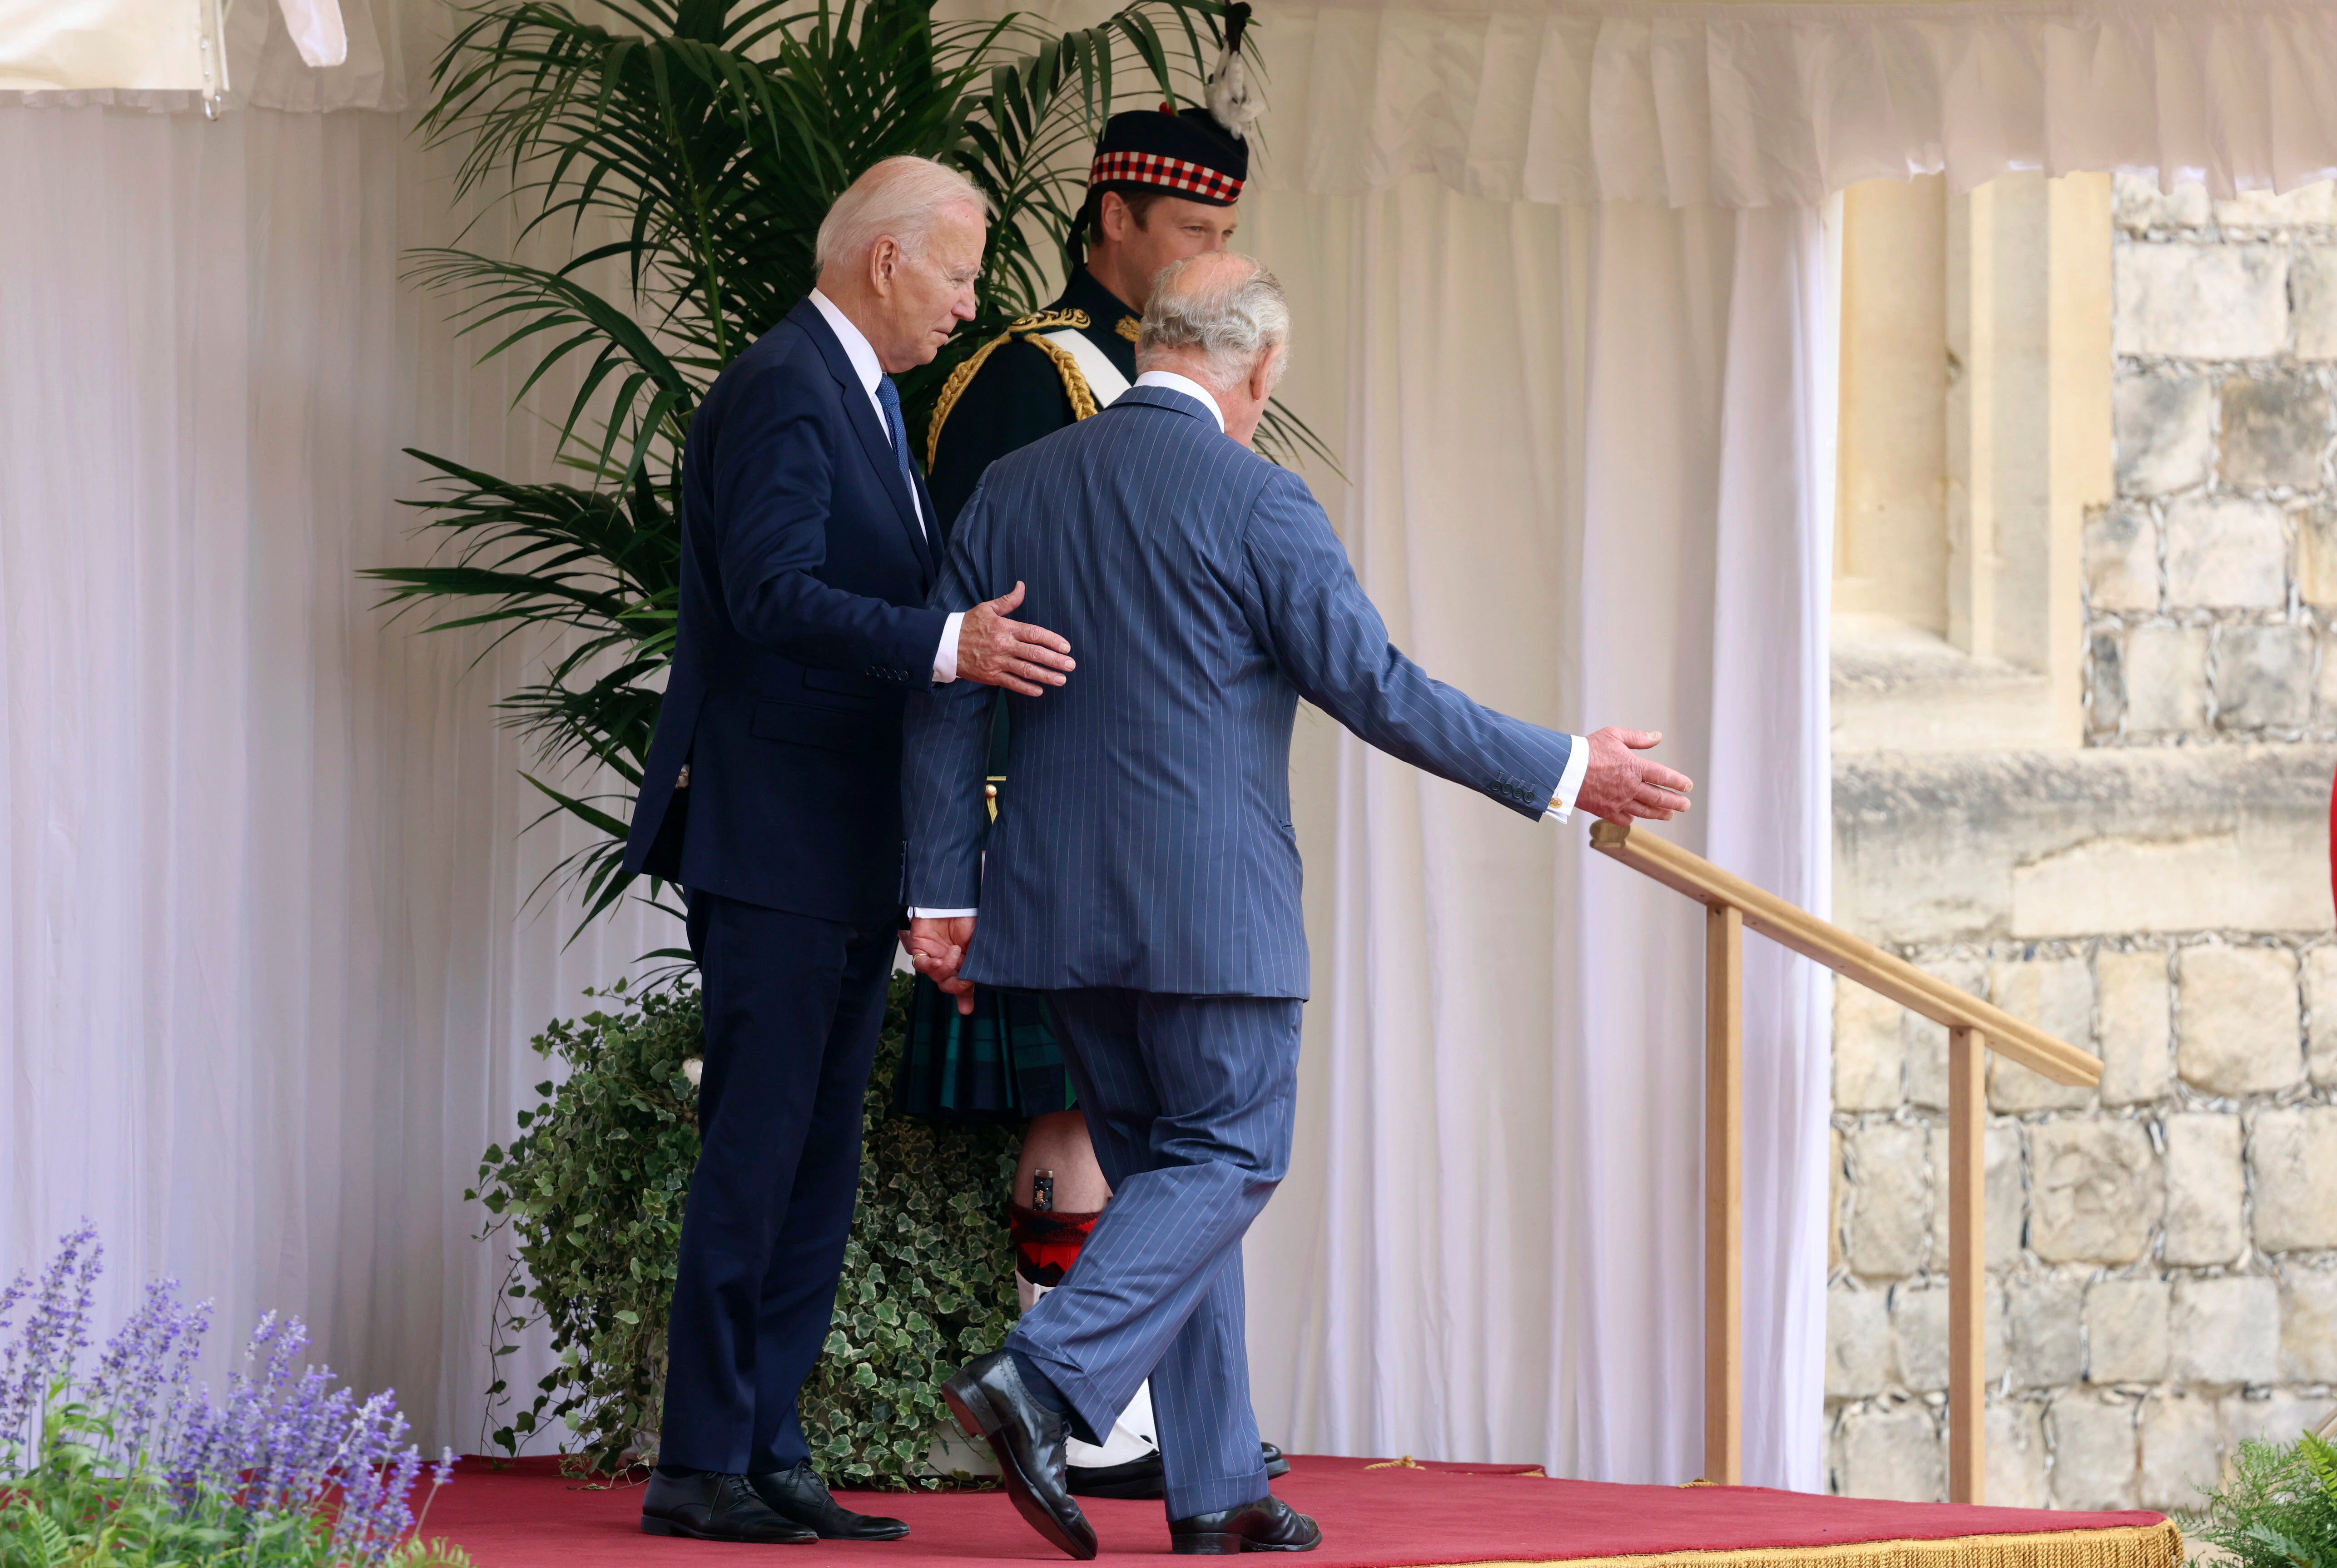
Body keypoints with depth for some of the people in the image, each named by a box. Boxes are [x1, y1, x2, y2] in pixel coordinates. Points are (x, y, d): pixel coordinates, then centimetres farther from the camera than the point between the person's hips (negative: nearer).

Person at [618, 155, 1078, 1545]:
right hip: (773, 843, -10)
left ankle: (772, 1457, 12)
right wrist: (948, 645, -34)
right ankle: (702, 1467, -6)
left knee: (815, 1166, 10)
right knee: (758, 1154, -9)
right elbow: (774, 594, -25)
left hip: (848, 855, 10)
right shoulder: (782, 393, -13)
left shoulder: (865, 400, 19)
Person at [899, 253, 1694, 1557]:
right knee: (1227, 1159, 4)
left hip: (1061, 907, 6)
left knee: (1170, 1167, 13)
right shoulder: (1254, 503, -10)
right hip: (1212, 904, -6)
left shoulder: (1015, 491, 7)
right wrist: (1562, 775, -1)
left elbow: (946, 704, 7)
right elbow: (1376, 687, -10)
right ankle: (1044, 1378, -15)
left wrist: (944, 893, 11)